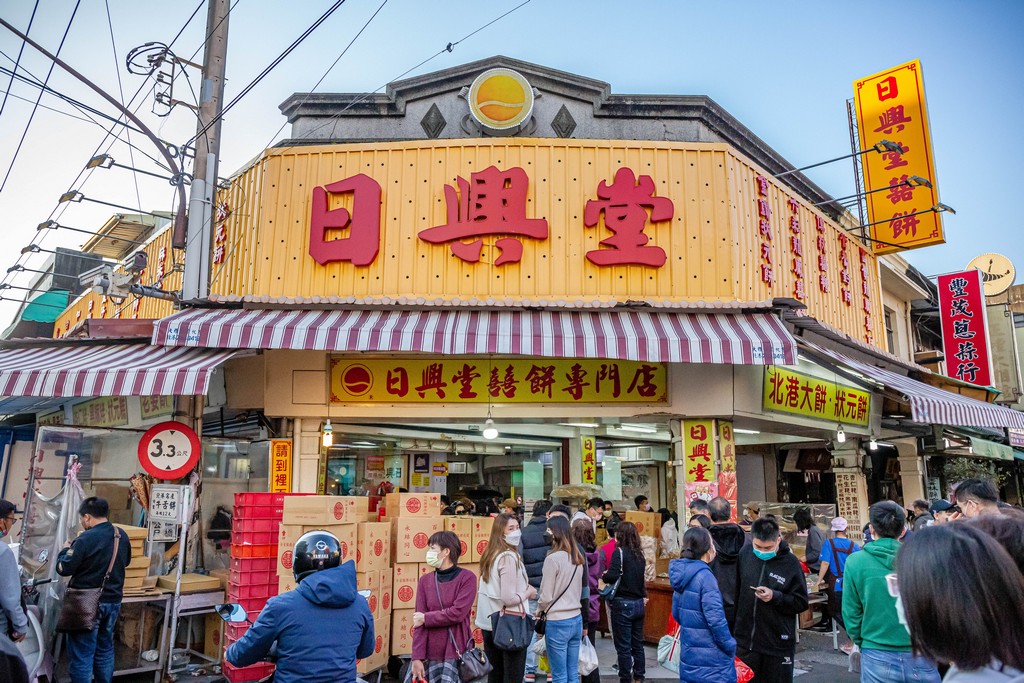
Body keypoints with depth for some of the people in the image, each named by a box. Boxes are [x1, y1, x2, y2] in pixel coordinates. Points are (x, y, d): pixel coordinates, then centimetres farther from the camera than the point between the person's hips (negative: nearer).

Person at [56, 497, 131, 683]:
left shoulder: (86, 539, -20)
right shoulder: (122, 535, 1)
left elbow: (63, 568, -13)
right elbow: (126, 561, 17)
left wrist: (66, 549, 4)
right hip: (113, 600, 6)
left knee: (81, 653, 3)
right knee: (105, 648, 19)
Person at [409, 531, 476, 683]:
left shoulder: (467, 577, -4)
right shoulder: (425, 580, 5)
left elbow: (458, 613, -15)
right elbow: (418, 622, -1)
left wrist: (426, 618, -7)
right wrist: (417, 657, -8)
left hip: (456, 654, -3)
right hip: (429, 654, 3)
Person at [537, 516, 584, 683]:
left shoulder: (552, 558, -17)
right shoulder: (578, 558, 4)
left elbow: (546, 596, -12)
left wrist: (539, 609, 6)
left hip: (558, 622, -7)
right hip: (576, 619, 7)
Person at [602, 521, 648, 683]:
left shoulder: (620, 552, -14)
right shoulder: (639, 554, 5)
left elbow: (612, 575, -26)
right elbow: (642, 577, 11)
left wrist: (604, 577, -6)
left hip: (623, 603, -7)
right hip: (639, 603, 7)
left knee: (623, 646, 3)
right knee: (638, 644, 18)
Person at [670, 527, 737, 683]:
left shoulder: (681, 573, 4)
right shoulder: (705, 576, -20)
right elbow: (716, 619, -22)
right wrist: (730, 647, -8)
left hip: (688, 653, 8)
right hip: (711, 658, -7)